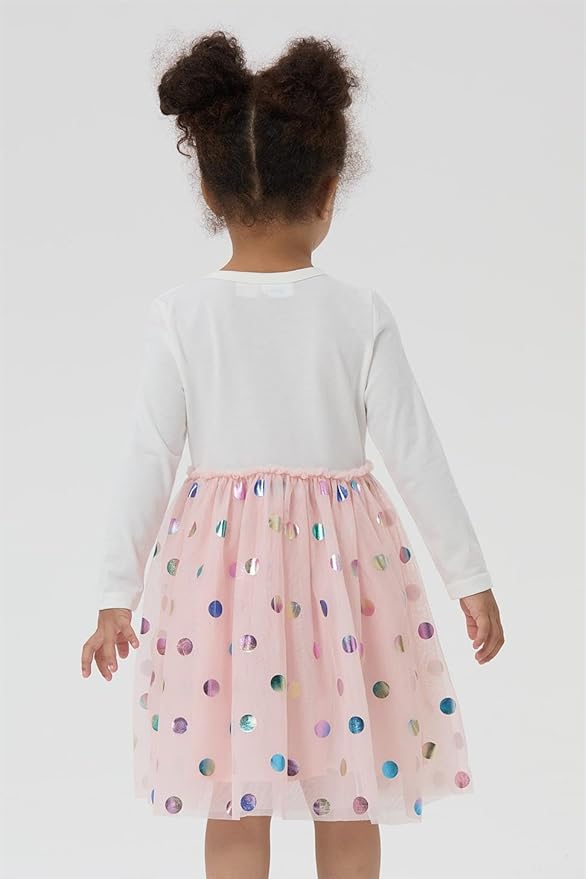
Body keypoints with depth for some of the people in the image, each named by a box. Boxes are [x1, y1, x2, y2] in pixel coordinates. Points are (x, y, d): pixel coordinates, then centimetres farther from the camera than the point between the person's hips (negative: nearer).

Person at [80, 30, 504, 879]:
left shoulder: (180, 312, -8)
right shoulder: (360, 313, -9)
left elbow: (148, 458, -6)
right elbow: (415, 454, -6)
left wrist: (117, 595, 3)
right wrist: (472, 579, 4)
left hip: (220, 566, 1)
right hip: (338, 564, 0)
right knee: (350, 810, 14)